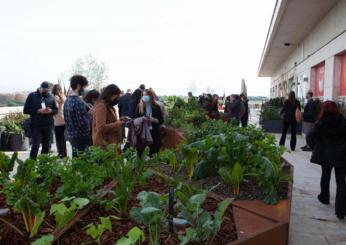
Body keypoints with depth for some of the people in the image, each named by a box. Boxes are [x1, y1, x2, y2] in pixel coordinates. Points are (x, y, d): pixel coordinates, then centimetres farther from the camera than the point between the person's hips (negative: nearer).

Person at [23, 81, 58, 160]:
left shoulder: (51, 97, 10)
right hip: (36, 125, -3)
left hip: (48, 125, 3)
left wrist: (51, 111, -10)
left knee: (46, 146, 7)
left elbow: (56, 110, 13)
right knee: (35, 145, -8)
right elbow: (26, 110, -1)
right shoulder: (32, 96, 2)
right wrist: (37, 111, -16)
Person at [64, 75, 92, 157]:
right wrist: (89, 114, -7)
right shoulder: (78, 101, -19)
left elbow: (67, 120, 15)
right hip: (81, 137, -9)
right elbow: (83, 123, -22)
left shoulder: (67, 100, 9)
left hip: (71, 136, 9)